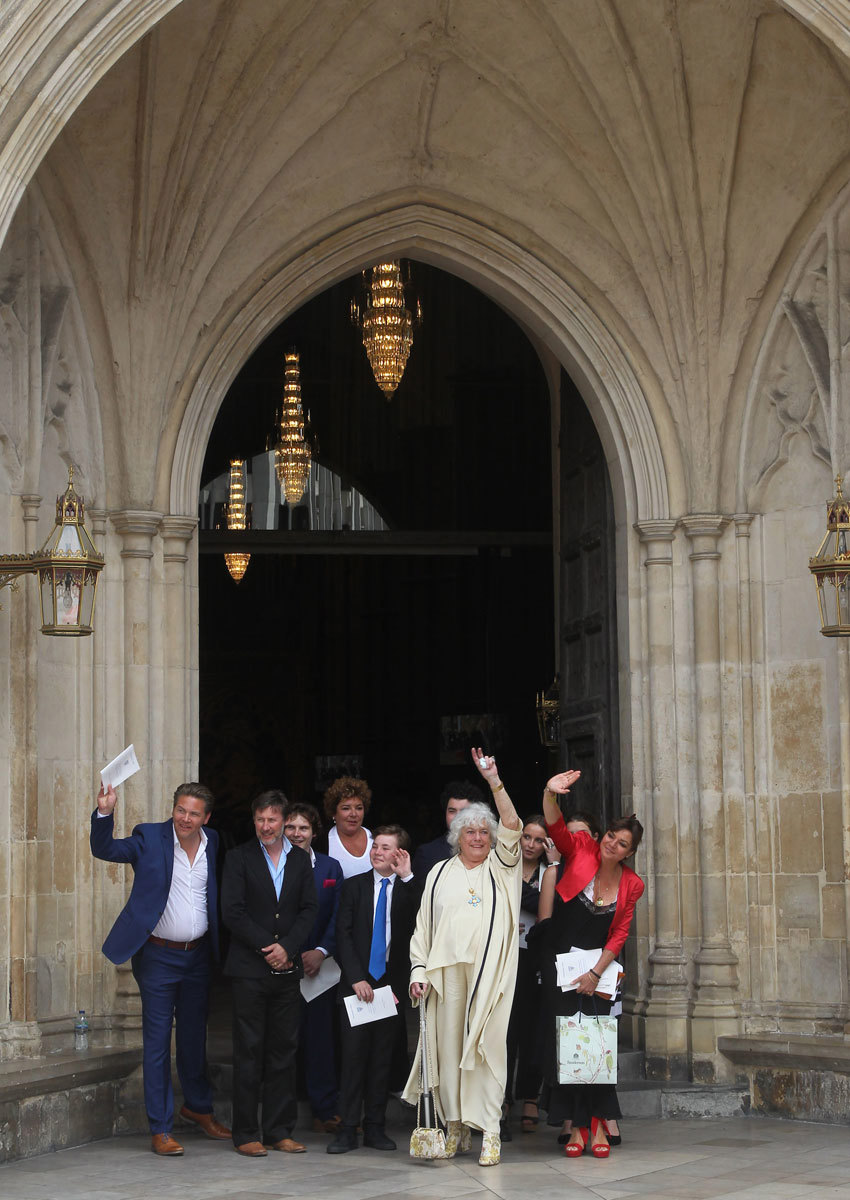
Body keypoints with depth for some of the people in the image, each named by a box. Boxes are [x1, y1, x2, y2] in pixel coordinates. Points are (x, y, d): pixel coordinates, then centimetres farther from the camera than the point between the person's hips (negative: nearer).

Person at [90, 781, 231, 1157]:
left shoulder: (213, 844, 3)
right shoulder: (150, 838, -8)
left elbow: (221, 898, 8)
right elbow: (105, 850, -19)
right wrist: (105, 812, -35)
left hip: (197, 956, 4)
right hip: (159, 956, -4)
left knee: (194, 1037, 19)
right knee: (157, 1042, 0)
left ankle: (198, 1106, 39)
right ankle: (160, 1129, 6)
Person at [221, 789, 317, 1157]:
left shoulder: (301, 860, 11)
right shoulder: (239, 858, 0)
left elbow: (309, 909, 6)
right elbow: (232, 912, -7)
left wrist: (287, 946, -9)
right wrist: (268, 947, -11)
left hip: (287, 967, 3)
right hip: (249, 969, -3)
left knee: (284, 1050, 6)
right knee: (249, 1051, -2)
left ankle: (279, 1130, 12)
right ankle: (245, 1134, 3)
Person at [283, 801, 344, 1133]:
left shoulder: (330, 867, 9)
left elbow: (338, 917, 5)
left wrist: (321, 951, -8)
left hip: (318, 965, 2)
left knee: (320, 1036, 2)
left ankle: (326, 1110, 8)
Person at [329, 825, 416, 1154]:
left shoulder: (410, 889, 5)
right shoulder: (354, 886, 7)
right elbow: (343, 934, 2)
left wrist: (408, 877, -15)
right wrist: (356, 978, -7)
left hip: (391, 983, 0)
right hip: (358, 982, 0)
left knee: (383, 1056, 4)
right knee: (353, 1055, -4)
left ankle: (375, 1127, 11)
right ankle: (348, 1129, -1)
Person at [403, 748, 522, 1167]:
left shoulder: (500, 867, 11)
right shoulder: (440, 874, 16)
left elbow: (512, 827, -5)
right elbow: (423, 927, 13)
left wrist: (494, 781, -13)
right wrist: (419, 970, 2)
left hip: (490, 970, -2)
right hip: (447, 970, 2)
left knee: (487, 1044, -6)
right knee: (449, 1045, 1)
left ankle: (489, 1131, -5)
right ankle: (456, 1127, 10)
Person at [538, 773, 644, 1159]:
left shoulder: (631, 885, 0)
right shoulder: (581, 849, -4)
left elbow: (619, 933, 0)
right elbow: (555, 827, -20)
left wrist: (596, 973, -8)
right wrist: (551, 794, -40)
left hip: (595, 964, 1)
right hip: (557, 960, -1)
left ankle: (597, 1122, 1)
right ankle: (577, 1126, 1)